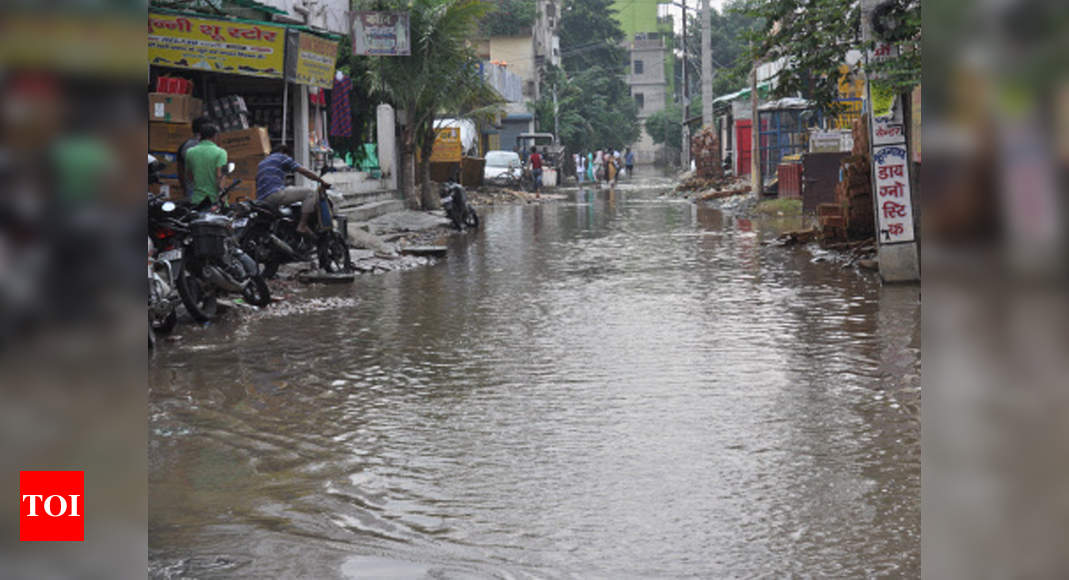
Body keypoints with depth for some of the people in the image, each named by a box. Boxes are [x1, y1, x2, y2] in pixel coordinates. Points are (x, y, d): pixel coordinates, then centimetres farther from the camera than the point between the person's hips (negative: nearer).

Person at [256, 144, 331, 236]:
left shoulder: (261, 163, 32)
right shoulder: (282, 157, 9)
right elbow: (305, 172, 4)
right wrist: (322, 181, 10)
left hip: (263, 200, 9)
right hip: (275, 193, -8)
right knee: (310, 193, -5)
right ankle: (302, 226, -15)